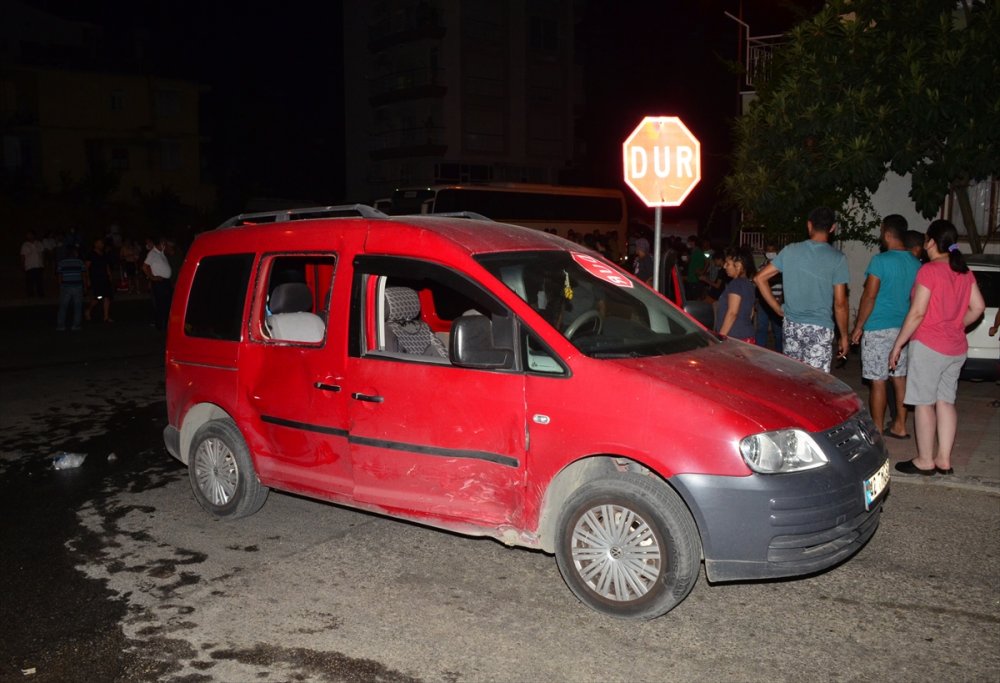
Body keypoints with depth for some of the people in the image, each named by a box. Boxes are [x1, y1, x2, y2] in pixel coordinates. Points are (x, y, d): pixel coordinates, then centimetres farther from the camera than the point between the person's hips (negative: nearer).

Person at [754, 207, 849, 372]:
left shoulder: (790, 250, 2)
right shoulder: (837, 259, -6)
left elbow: (760, 278, 4)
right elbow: (840, 303, -5)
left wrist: (778, 309, 8)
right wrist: (844, 336, 5)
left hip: (791, 326, 4)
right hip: (820, 329, -4)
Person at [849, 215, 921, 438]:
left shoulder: (880, 261, -14)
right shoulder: (916, 264, 8)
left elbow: (869, 296, -15)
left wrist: (858, 326, -7)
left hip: (878, 329, -7)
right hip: (903, 329, 7)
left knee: (877, 381, -1)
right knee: (899, 378, 14)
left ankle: (877, 430, 4)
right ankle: (899, 426, 21)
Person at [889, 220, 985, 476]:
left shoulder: (929, 270, -14)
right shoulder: (964, 272, 8)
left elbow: (917, 313, -17)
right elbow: (978, 307, 10)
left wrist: (897, 345, -10)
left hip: (928, 346, -7)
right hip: (956, 348, 7)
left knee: (924, 403, 1)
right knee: (946, 401, 12)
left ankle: (925, 461, 8)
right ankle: (944, 459, 16)